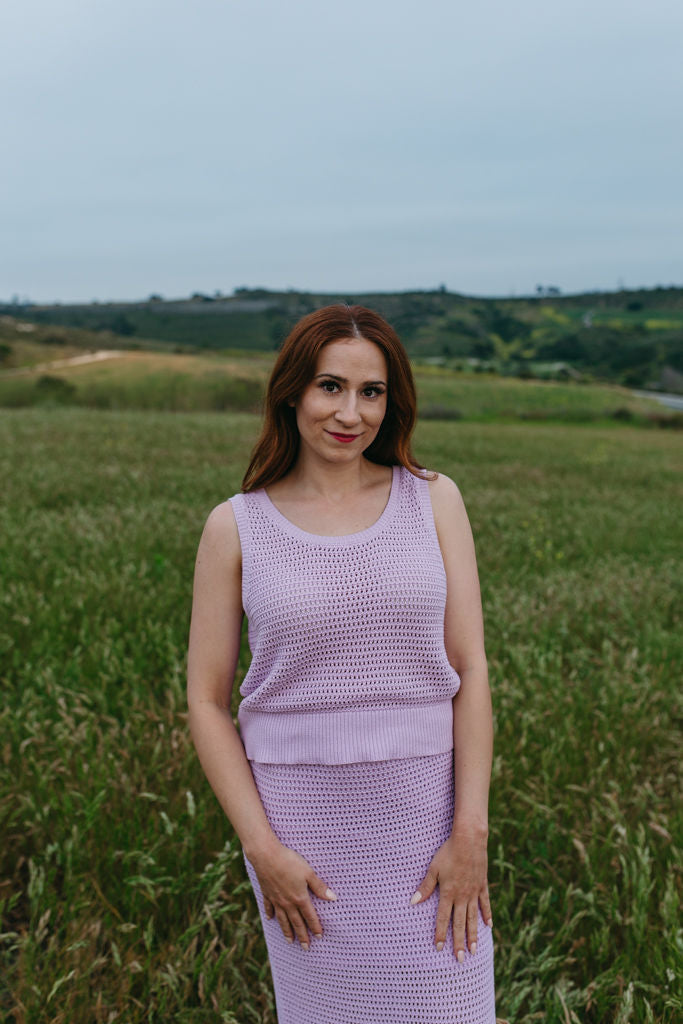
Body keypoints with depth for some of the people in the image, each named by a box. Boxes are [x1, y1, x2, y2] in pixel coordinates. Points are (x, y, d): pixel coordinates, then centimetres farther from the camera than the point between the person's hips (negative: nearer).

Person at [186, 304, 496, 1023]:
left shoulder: (433, 500, -1)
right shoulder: (236, 526, -3)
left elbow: (470, 669, -3)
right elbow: (206, 701, -1)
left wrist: (470, 833, -8)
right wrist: (262, 849, -8)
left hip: (426, 812, 1)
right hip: (301, 820, 0)